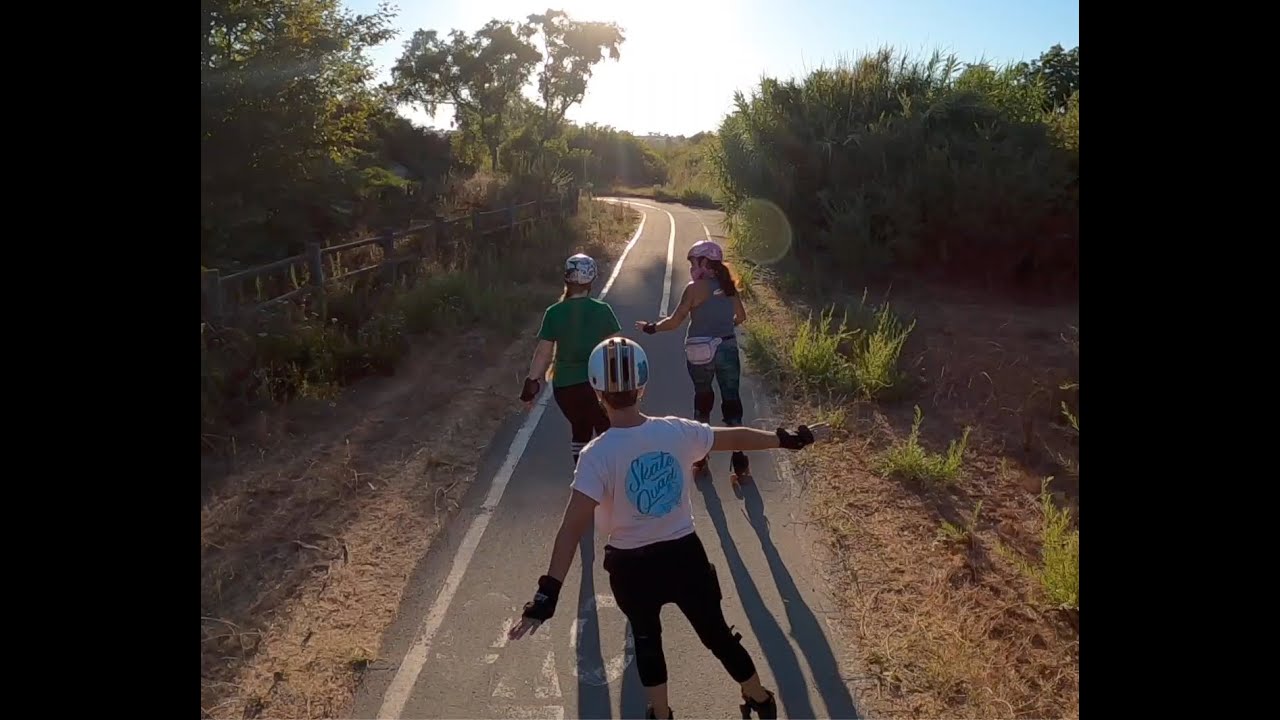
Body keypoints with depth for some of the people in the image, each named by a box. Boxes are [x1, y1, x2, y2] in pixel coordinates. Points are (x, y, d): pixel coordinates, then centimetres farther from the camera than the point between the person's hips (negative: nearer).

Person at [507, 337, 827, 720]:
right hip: (684, 554, 3)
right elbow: (737, 437, 0)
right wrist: (791, 439, 14)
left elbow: (572, 528, -27)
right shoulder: (676, 431, -13)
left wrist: (547, 594, -26)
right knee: (717, 633, 23)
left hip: (631, 566, -2)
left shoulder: (597, 455, -22)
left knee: (646, 640, 25)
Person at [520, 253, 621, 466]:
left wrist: (532, 382, 4)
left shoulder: (554, 313, -6)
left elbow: (543, 353, -5)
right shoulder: (602, 310, -8)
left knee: (579, 429, 23)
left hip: (564, 385, 2)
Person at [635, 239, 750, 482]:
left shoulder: (695, 288, -9)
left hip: (700, 352, -3)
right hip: (728, 349, 3)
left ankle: (700, 455, 27)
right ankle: (740, 462, 2)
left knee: (703, 399, 15)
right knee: (731, 402, 5)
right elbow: (741, 317, 17)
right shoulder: (729, 286, 6)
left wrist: (650, 328, 4)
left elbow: (674, 322, -11)